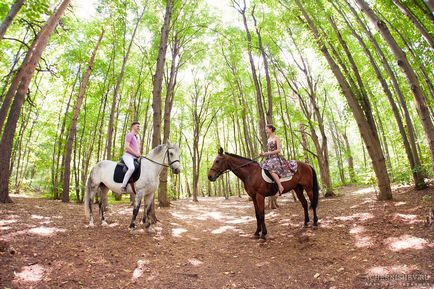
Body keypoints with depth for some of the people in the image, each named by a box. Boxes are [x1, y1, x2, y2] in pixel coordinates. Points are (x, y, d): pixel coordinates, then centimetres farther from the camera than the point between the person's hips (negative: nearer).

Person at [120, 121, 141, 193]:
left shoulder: (137, 137, 25)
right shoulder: (129, 135, -1)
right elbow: (126, 147, -14)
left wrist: (139, 154, 13)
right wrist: (136, 153, -12)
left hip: (135, 157, 9)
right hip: (128, 155, -9)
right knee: (132, 168, -36)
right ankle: (123, 187, -30)